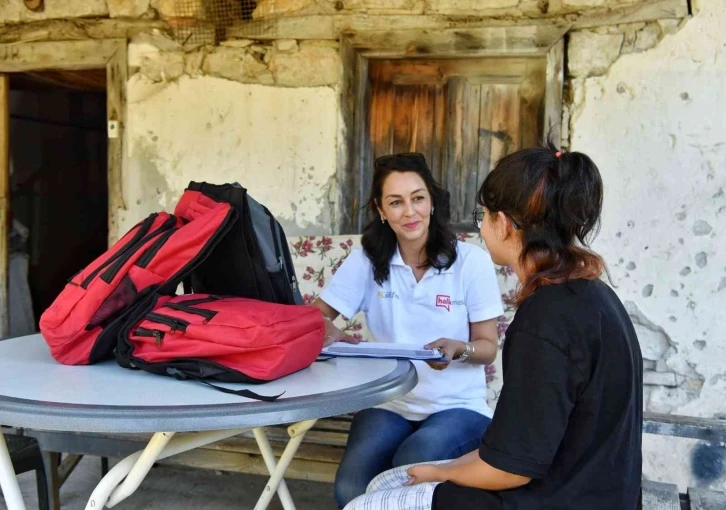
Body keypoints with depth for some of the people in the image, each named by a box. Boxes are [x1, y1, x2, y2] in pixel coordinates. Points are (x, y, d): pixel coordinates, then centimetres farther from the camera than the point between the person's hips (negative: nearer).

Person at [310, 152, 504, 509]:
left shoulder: (472, 261, -7)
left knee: (410, 466, -32)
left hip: (458, 405, -1)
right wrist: (332, 333, -22)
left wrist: (458, 348, -26)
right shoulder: (367, 259, -1)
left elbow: (488, 347, -3)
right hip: (388, 403, 2)